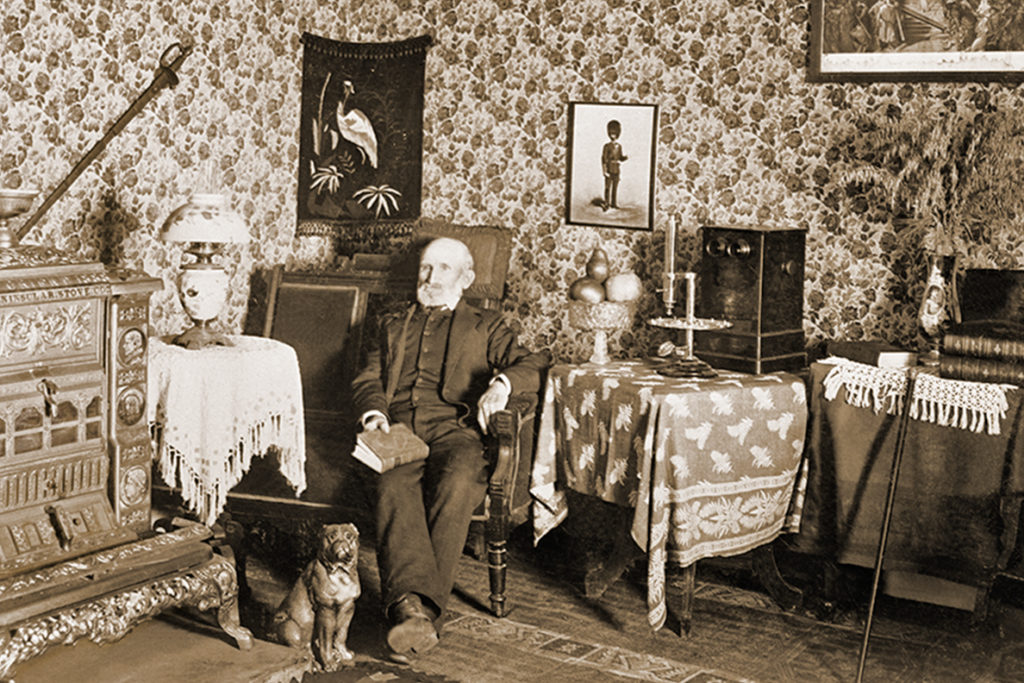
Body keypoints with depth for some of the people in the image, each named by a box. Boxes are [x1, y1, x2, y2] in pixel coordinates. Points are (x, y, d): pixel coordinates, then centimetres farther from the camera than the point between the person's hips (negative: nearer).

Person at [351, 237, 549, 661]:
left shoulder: (485, 327, 27)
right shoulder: (393, 327, 35)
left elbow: (535, 363, 14)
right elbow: (367, 380, 23)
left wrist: (503, 382, -9)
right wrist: (373, 412, -1)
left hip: (453, 430, -1)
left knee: (456, 485, -37)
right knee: (395, 490, -34)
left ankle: (409, 606, -42)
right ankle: (413, 608, -49)